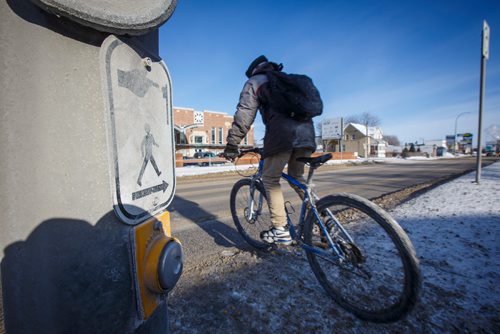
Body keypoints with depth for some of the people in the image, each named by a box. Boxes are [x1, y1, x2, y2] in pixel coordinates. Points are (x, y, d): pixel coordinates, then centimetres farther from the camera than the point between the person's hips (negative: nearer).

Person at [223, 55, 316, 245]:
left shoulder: (254, 82, 18)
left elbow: (244, 114, 2)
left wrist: (232, 144, 0)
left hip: (282, 133, -6)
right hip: (306, 132, 7)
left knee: (270, 180, 6)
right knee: (297, 176, 22)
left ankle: (280, 230, 4)